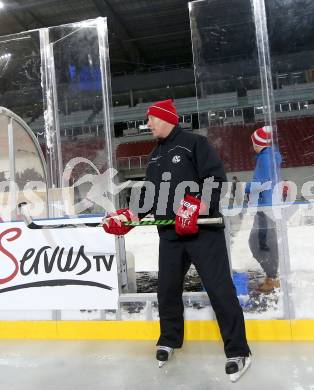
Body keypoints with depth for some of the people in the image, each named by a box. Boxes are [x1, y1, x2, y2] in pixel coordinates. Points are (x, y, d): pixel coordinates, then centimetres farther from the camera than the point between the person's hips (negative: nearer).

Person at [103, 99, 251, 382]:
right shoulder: (155, 157, 19)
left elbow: (217, 180, -13)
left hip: (203, 229, -7)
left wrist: (194, 209, -22)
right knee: (167, 288, 10)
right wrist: (127, 217, 5)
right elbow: (150, 195, 18)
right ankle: (170, 340, 32)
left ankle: (238, 351, 9)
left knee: (219, 288, -5)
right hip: (170, 233, 7)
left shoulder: (195, 143, -5)